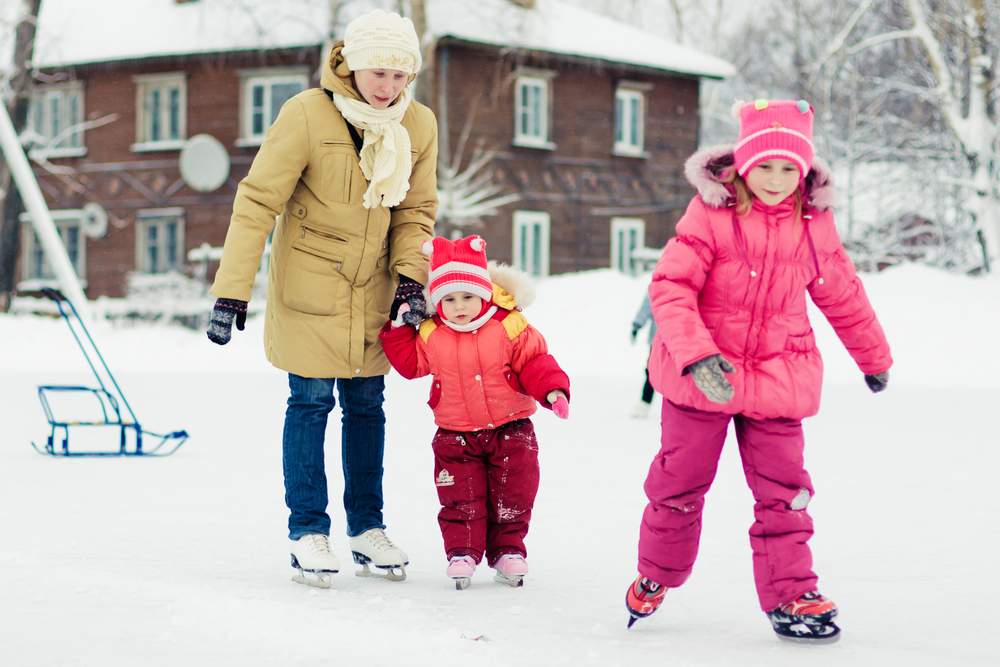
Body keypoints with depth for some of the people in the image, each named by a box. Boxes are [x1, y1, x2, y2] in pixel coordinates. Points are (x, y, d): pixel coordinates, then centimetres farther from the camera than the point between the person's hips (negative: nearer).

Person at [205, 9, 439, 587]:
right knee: (311, 402, -3)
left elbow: (416, 211, 4)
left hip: (372, 288, 4)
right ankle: (308, 533, 7)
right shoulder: (307, 116, -19)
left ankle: (367, 527, 20)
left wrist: (410, 280, -11)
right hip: (309, 282, -4)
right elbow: (258, 202, -18)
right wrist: (232, 293, -21)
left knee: (367, 405, 9)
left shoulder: (419, 126, -6)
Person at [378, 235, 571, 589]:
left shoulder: (510, 328, -10)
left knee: (511, 496, 4)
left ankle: (508, 550, 18)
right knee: (461, 499, -2)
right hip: (456, 437, 1)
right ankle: (462, 551, 10)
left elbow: (535, 362, -7)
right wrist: (399, 330, -4)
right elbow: (409, 363, 7)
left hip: (509, 430, -1)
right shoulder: (431, 335, -3)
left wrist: (552, 389, -22)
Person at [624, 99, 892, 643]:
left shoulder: (814, 224, 1)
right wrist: (697, 354, -29)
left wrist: (874, 357, 26)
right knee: (680, 482, 8)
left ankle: (789, 594, 7)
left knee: (783, 490, 0)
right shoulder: (711, 213, -12)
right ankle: (655, 575, 28)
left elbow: (842, 295, 15)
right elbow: (670, 285, -17)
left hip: (777, 379, 2)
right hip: (700, 376, -2)